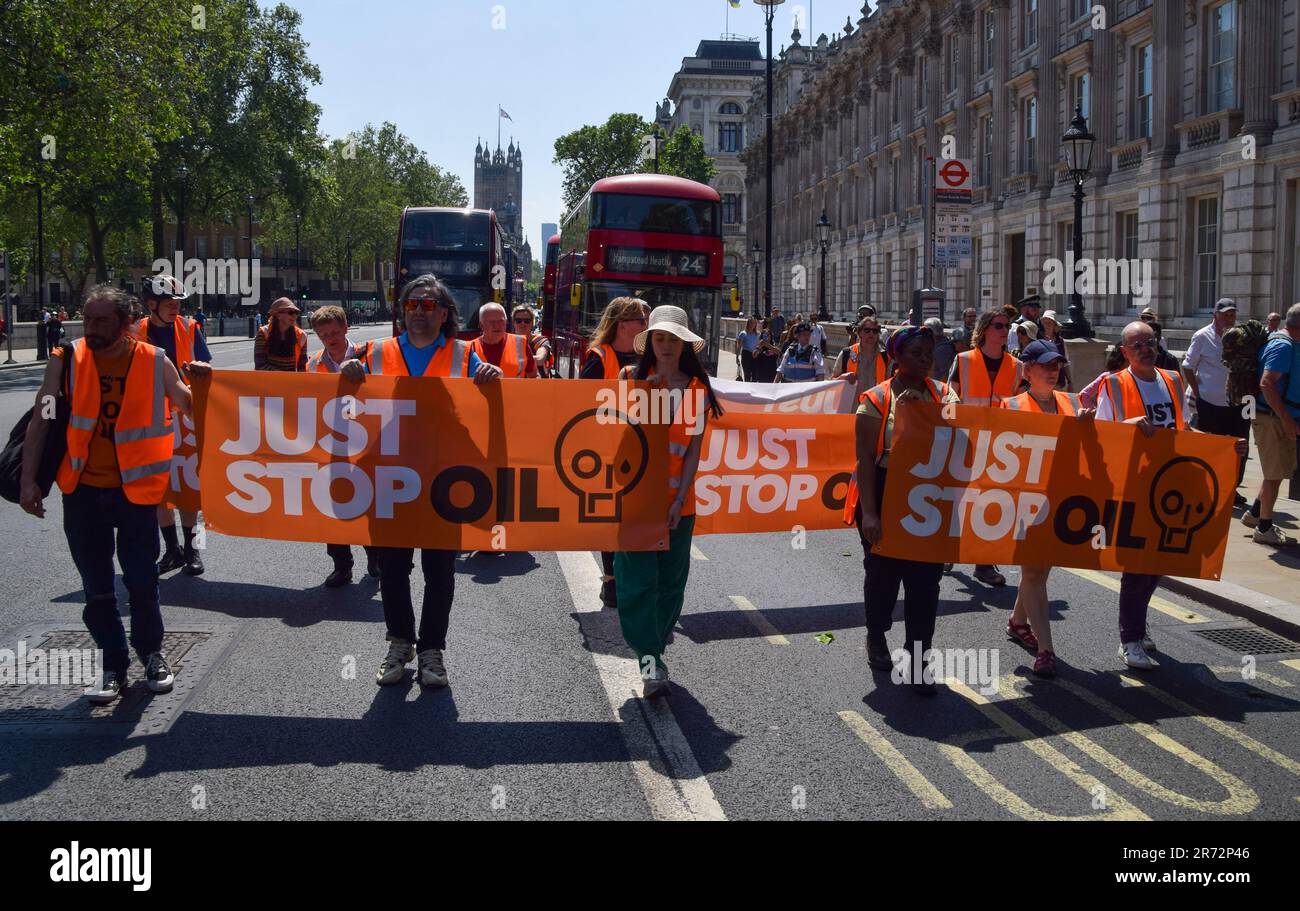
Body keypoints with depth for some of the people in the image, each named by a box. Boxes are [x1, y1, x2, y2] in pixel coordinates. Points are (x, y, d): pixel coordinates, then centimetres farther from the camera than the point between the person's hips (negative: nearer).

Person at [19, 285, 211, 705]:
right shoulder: (66, 361, -5)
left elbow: (189, 407, 8)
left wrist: (201, 382, -12)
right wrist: (29, 479, -8)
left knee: (142, 582, 4)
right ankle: (113, 664, 22)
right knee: (97, 588, 8)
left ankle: (151, 653, 27)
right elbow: (41, 421, -2)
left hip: (135, 491, -1)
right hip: (82, 491, 1)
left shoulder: (155, 362, -6)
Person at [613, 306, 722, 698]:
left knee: (670, 580, 7)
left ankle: (653, 652, 21)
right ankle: (650, 659, -7)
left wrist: (680, 500, -7)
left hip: (678, 501, 2)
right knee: (639, 578, -8)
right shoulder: (633, 378, 3)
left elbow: (695, 448, 1)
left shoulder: (697, 387, 4)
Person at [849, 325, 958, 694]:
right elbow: (865, 459, -10)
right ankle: (877, 636, 37)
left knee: (925, 580, 1)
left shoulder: (942, 393, 5)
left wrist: (923, 408, -22)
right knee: (883, 573, 12)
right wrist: (868, 512, -17)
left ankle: (917, 660, 7)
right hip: (885, 497, -2)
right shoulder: (877, 399, -7)